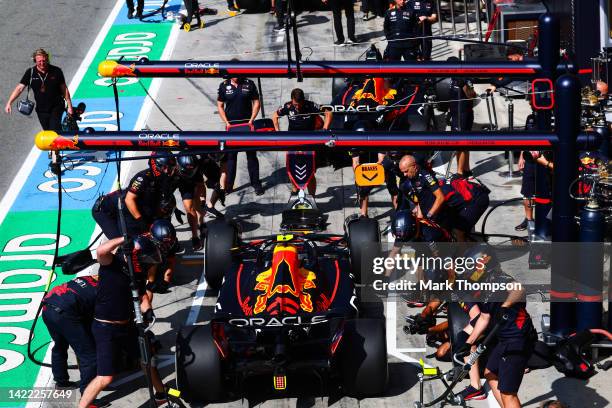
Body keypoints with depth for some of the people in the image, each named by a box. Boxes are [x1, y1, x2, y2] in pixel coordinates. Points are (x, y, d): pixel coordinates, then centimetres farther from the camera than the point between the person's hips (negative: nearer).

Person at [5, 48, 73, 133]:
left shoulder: (56, 71, -5)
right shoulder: (30, 73, -4)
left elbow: (64, 89, 3)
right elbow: (19, 88, -5)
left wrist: (69, 106, 3)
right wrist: (9, 103, -15)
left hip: (56, 108, -2)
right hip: (41, 110, 2)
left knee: (54, 130, -20)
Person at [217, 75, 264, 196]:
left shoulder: (249, 84, 0)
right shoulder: (224, 86, 2)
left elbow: (256, 103, 4)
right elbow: (220, 106, 6)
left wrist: (251, 120, -7)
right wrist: (226, 122, -5)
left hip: (247, 124, 0)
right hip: (231, 125, 1)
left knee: (251, 154, 3)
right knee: (230, 155, 3)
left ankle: (256, 183, 10)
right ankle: (228, 185, 9)